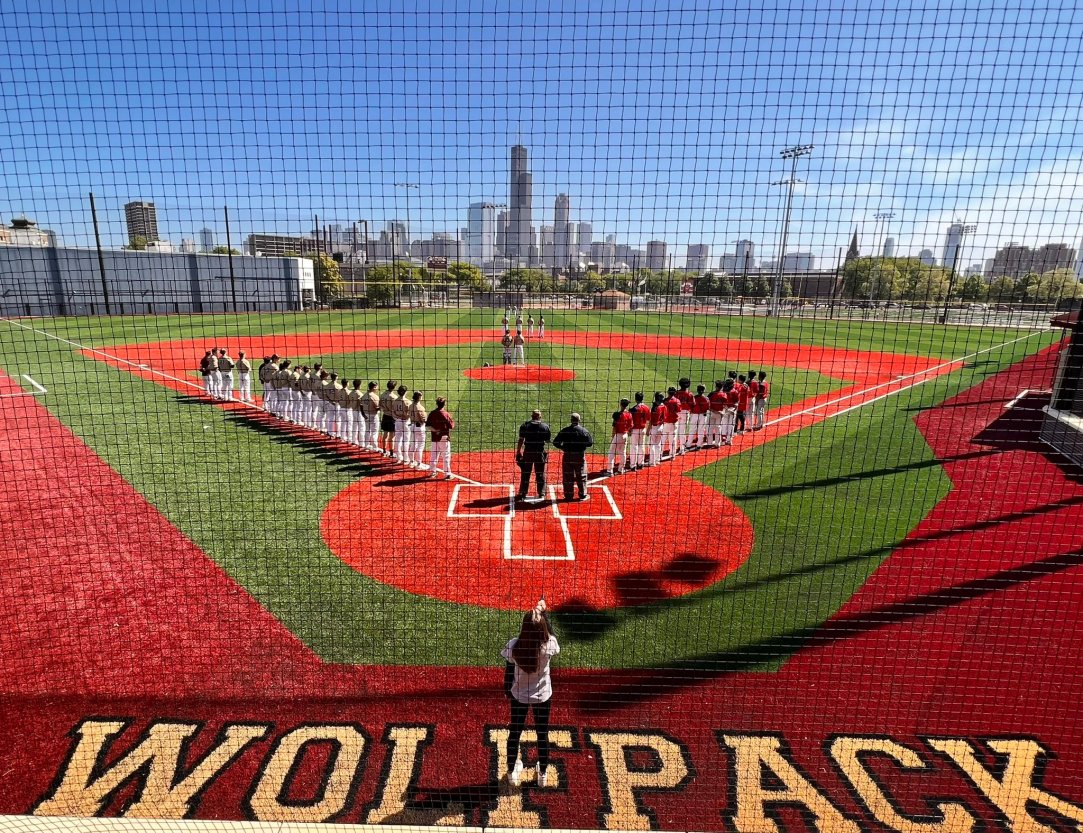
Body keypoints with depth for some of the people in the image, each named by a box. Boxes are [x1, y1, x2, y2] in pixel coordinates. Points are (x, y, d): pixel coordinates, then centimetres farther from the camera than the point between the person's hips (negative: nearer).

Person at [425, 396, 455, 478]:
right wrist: (453, 422, 9)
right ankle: (447, 474, 4)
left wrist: (434, 430, -5)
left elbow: (428, 426, -2)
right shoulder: (446, 414, -11)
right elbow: (451, 427, -9)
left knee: (434, 455, 16)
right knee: (446, 456, 2)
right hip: (444, 438, -4)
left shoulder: (431, 414, 1)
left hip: (435, 438, 4)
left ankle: (433, 472, 24)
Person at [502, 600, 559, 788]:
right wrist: (544, 613, 1)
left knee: (515, 732, 23)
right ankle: (543, 774, 41)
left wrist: (506, 690, 7)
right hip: (542, 695, 0)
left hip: (519, 695, 0)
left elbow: (509, 671, -12)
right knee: (542, 734, 22)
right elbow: (550, 635, -2)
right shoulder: (549, 644, -28)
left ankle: (512, 772, 42)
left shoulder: (514, 645, -28)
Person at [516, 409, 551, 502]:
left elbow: (521, 440, -4)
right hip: (540, 452, 0)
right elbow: (548, 441, 3)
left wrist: (518, 452, 0)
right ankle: (541, 494, 13)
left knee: (525, 474, 7)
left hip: (528, 452, 0)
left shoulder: (525, 425, -1)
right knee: (540, 474, 9)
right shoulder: (545, 426, 0)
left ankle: (522, 494, 10)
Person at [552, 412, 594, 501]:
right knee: (581, 476, 11)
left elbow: (556, 442, -6)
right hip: (580, 456, -1)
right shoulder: (584, 431, -8)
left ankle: (568, 496, 13)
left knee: (567, 477, 9)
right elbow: (590, 443, -6)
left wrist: (564, 447, 8)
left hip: (567, 456, 1)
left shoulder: (564, 430, -5)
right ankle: (583, 495, 17)